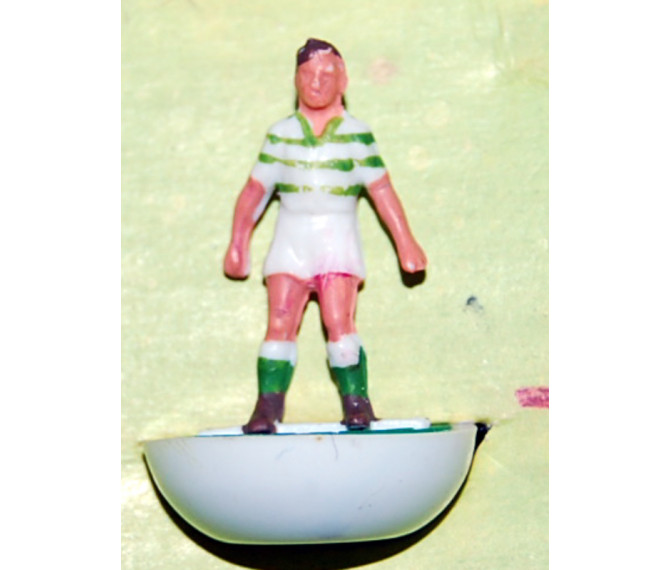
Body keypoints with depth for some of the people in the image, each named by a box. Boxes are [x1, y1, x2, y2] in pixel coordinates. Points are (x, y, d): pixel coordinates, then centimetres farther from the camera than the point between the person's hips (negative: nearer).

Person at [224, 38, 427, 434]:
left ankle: (357, 402, -5)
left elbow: (382, 190, 2)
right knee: (279, 324, -7)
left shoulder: (357, 135, 3)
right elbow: (255, 190, 9)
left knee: (339, 323, -12)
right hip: (291, 238, 2)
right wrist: (238, 243, 7)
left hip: (339, 240, -2)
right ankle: (268, 407, -6)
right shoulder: (280, 135, 8)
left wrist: (405, 241, -1)